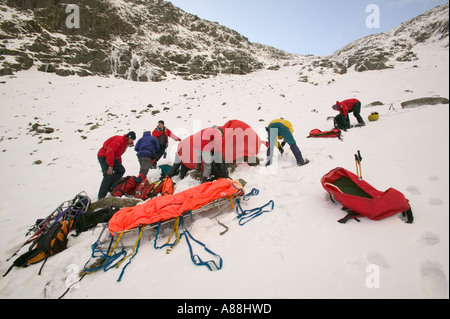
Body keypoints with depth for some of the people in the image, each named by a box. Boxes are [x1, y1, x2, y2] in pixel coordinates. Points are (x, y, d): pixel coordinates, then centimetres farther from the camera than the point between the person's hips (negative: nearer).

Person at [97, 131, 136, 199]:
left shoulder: (126, 143, 13)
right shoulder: (120, 140, -19)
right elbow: (110, 151, -27)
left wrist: (119, 165, 14)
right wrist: (110, 166, -27)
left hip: (112, 157, 10)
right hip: (103, 156, -10)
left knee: (121, 170, 2)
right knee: (108, 175, -19)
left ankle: (110, 186, 5)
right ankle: (101, 197, -15)